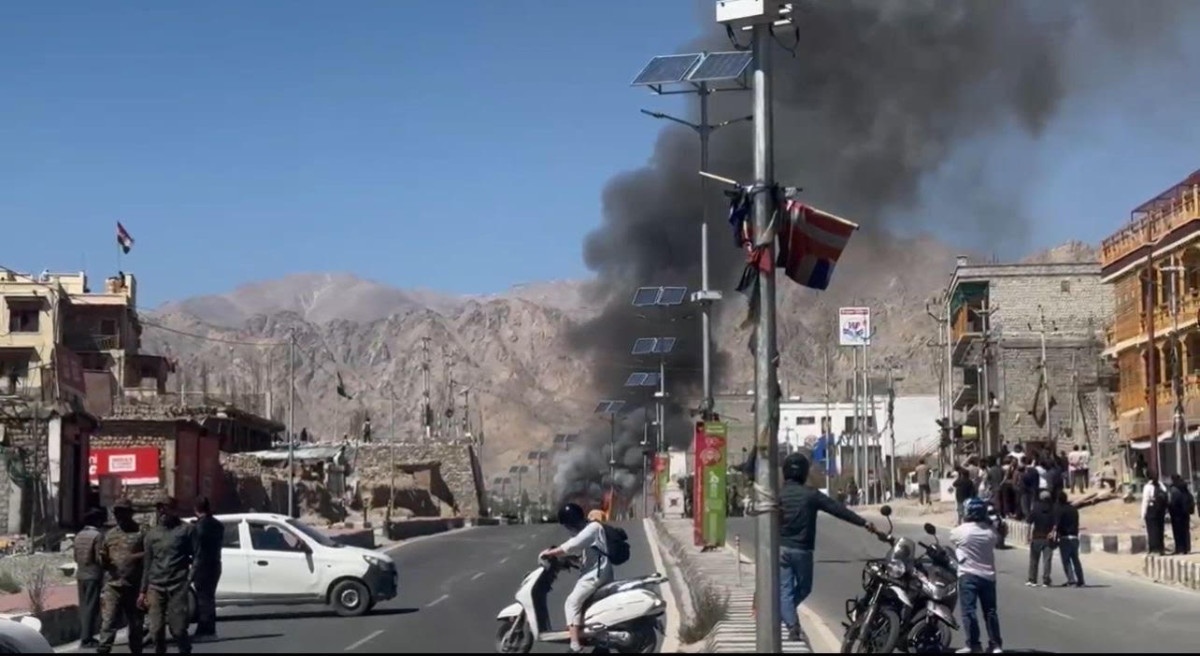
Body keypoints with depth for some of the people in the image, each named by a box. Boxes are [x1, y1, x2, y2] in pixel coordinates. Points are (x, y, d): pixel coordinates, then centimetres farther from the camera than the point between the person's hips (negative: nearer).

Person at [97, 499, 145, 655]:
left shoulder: (141, 533, 2)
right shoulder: (109, 535, 13)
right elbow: (103, 565, 18)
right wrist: (104, 559, -4)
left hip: (134, 587, -2)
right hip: (112, 586, 2)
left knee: (135, 625, 10)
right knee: (107, 623, -8)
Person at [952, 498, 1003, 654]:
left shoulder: (961, 531, -9)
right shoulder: (990, 531, 0)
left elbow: (952, 538, 12)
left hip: (968, 575, -4)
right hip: (988, 575, 4)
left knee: (969, 611, -3)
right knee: (990, 611, 9)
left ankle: (973, 645, -8)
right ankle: (996, 644, 9)